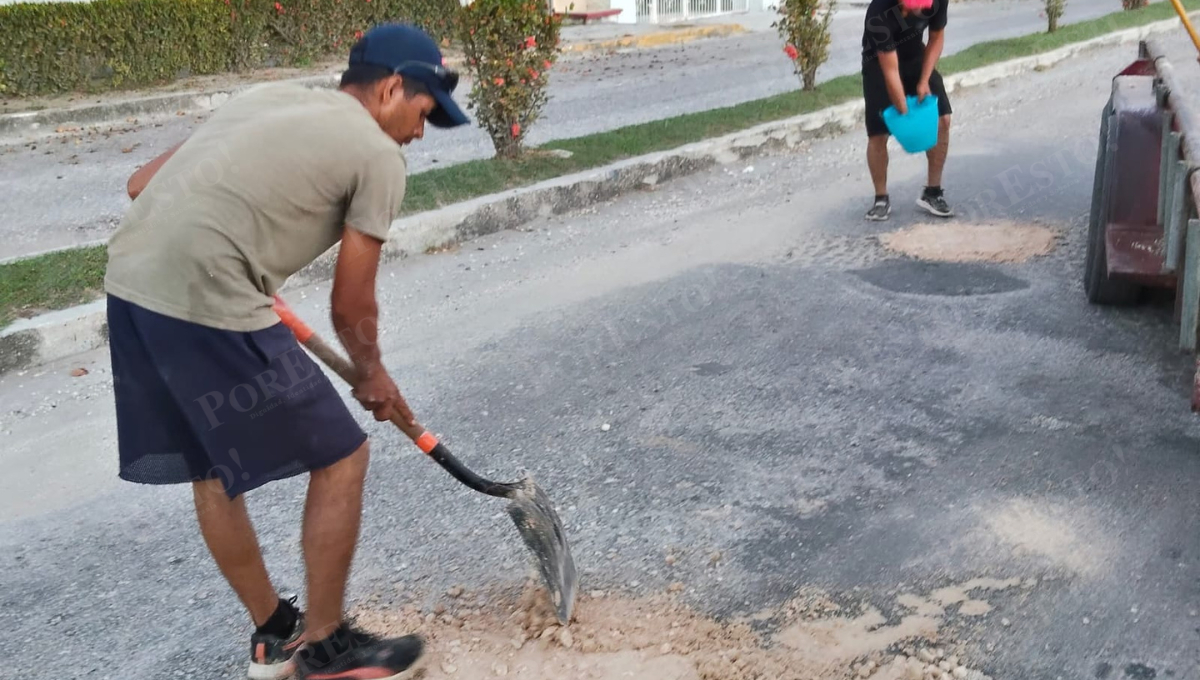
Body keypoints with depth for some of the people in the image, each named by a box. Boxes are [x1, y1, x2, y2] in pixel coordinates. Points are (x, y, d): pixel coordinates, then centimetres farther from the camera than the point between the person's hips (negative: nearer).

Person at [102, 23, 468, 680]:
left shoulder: (270, 96, 22)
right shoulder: (379, 157, 1)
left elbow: (141, 183, 21)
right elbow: (351, 308, 5)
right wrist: (373, 377, 23)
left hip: (128, 280, 9)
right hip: (207, 305, -9)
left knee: (212, 470, 21)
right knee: (339, 458, 7)